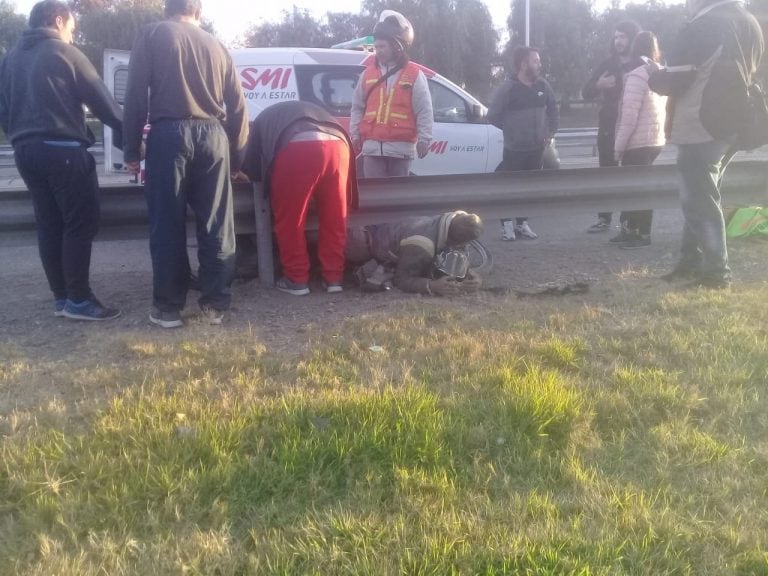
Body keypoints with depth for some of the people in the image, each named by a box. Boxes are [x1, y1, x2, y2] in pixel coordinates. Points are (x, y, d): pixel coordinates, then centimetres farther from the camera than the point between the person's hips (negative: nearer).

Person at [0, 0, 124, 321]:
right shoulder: (64, 53, -2)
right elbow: (101, 100, -3)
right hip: (61, 149, -7)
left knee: (49, 225, 10)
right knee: (80, 223, -4)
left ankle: (61, 297, 13)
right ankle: (78, 300, -6)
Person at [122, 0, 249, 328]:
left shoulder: (152, 35, 8)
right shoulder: (215, 45, 17)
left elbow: (135, 95, -1)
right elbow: (237, 105, 15)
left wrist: (132, 149, 3)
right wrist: (236, 156, 20)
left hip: (169, 134, -3)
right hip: (212, 135, 3)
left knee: (168, 227, 2)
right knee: (216, 226, 7)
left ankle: (168, 308, 7)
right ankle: (215, 305, 11)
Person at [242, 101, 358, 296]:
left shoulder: (265, 118, 34)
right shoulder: (311, 110, 44)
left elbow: (250, 162, 29)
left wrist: (266, 174, 50)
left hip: (297, 149, -4)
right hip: (338, 146, 4)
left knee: (290, 221, 9)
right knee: (334, 221, 13)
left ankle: (297, 280, 13)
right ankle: (334, 278, 18)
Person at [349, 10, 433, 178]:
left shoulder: (414, 74, 0)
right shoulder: (368, 73, 10)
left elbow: (424, 111, -3)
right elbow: (357, 107, 13)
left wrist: (423, 139, -9)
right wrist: (355, 135, 8)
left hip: (401, 147, -2)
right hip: (372, 146, 2)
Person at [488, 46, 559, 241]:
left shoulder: (543, 86, 5)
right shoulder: (508, 88, -10)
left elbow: (553, 110, 19)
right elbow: (493, 115, -5)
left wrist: (550, 132, 12)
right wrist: (511, 130, 4)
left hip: (537, 148, 5)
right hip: (514, 149, -5)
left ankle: (522, 223, 19)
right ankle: (507, 224, 9)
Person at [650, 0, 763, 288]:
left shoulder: (702, 26, -14)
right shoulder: (751, 23, 12)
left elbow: (675, 80, -14)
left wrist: (654, 77, 5)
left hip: (701, 127, -8)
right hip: (734, 124, 9)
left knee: (699, 200, -3)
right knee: (703, 197, 17)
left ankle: (716, 272, -3)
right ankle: (691, 262, 23)